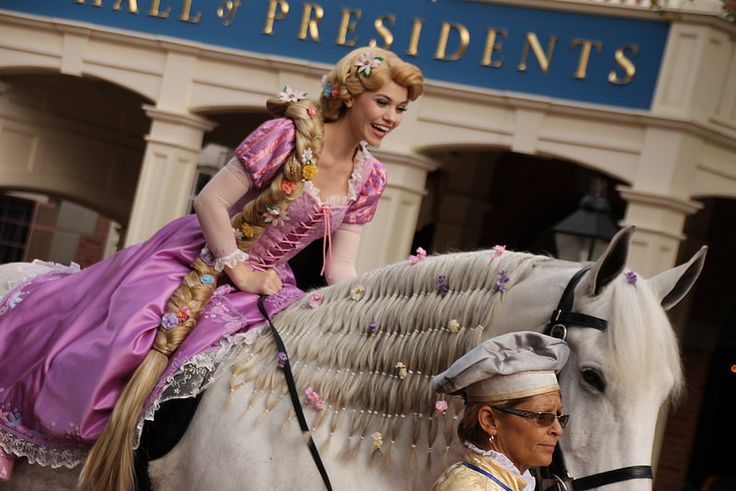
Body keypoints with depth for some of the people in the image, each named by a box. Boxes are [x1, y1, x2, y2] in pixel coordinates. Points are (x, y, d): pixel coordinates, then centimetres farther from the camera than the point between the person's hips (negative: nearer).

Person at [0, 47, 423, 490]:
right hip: (201, 263, -6)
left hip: (264, 282, 6)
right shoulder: (287, 135, -17)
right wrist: (241, 275, -19)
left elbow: (341, 266, 0)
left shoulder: (370, 178, 1)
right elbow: (210, 201, -17)